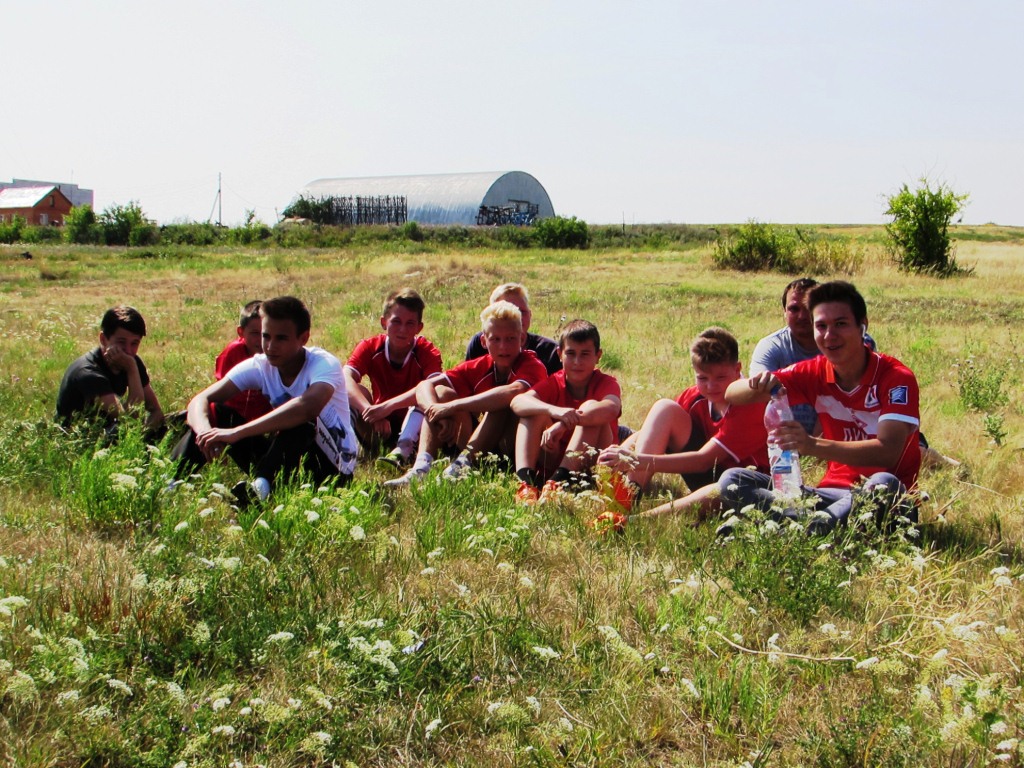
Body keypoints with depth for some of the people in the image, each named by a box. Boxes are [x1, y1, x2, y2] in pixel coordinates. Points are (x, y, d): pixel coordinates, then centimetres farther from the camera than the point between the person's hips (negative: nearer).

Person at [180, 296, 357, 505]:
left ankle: (260, 486, -55)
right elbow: (201, 400, -13)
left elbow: (308, 406, -44)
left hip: (335, 464, -5)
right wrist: (204, 430, -39)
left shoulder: (324, 364, -21)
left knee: (302, 419, -37)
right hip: (288, 457, 5)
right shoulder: (259, 366, -6)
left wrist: (237, 432, -47)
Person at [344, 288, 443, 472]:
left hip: (412, 427, -2)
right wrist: (370, 411, -42)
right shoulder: (370, 347, -6)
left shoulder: (426, 352, -12)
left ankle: (402, 451, -47)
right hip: (379, 428, 2)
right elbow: (345, 379, -24)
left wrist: (388, 406, -44)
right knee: (354, 392, -21)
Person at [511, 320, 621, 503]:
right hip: (554, 459, 3)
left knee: (590, 408, -25)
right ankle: (524, 480, -34)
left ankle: (558, 482, -41)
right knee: (535, 411, -15)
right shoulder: (554, 383, 1)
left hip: (591, 465, -3)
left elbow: (611, 408, -32)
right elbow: (517, 402, -19)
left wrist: (564, 424, -43)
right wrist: (553, 410, -40)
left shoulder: (606, 383, -5)